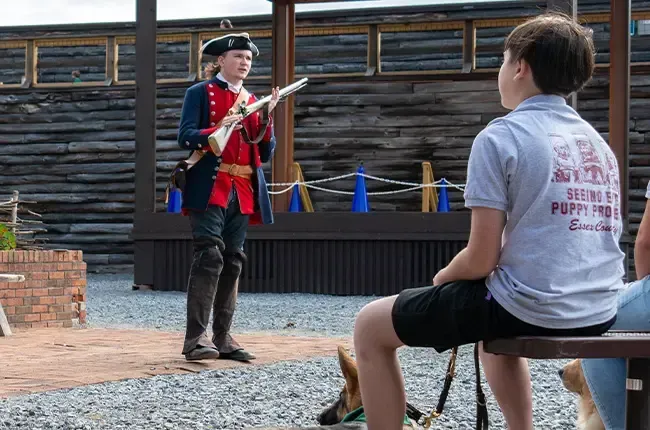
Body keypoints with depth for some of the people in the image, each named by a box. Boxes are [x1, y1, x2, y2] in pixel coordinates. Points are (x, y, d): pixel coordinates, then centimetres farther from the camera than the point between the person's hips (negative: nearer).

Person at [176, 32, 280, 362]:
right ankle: (196, 338, -16)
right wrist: (219, 129, -23)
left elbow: (265, 153, 15)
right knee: (209, 257, -15)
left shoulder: (252, 101, 20)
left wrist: (266, 117, 0)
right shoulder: (200, 93, 4)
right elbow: (185, 137, -7)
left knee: (232, 263, 5)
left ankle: (222, 338, 10)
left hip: (243, 194, 6)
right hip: (209, 190, -6)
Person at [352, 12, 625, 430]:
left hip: (531, 306, -8)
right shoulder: (598, 141, 11)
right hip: (599, 311, 8)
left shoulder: (501, 136, -10)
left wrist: (442, 277, 9)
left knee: (370, 326, 9)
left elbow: (482, 260, -13)